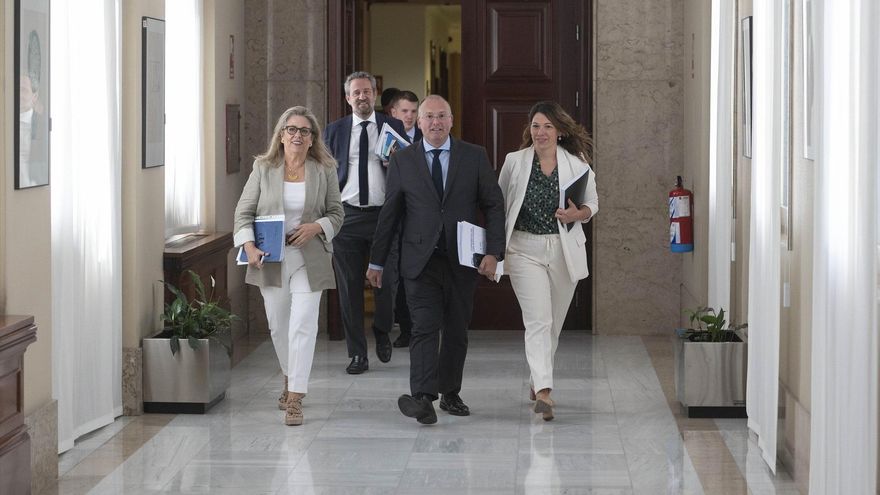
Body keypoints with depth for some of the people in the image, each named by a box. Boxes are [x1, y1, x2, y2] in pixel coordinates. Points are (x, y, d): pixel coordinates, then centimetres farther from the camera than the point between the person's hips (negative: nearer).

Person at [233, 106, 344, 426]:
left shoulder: (325, 170, 1)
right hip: (271, 259, 2)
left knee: (303, 326, -11)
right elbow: (244, 211, 3)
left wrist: (316, 227, -12)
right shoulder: (264, 168, 2)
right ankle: (290, 379, 37)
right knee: (278, 326, 13)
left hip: (308, 260, -2)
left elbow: (336, 213, 8)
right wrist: (249, 246, -12)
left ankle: (295, 399, -9)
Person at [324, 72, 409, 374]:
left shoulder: (393, 127, 5)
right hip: (347, 216, 1)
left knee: (387, 282, 4)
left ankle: (382, 333, 32)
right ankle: (358, 354, 11)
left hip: (384, 214, -1)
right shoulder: (335, 131, 8)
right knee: (349, 287, 3)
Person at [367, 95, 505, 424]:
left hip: (462, 260, 1)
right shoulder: (402, 161, 4)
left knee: (456, 331, 8)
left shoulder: (475, 157, 4)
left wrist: (494, 252, -9)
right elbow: (389, 213, 8)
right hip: (421, 261, -1)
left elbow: (494, 206, 3)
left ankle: (450, 394, 22)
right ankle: (423, 398, -22)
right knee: (425, 327, -13)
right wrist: (377, 261, 8)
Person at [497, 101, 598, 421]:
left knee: (554, 322, 12)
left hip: (564, 250, 2)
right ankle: (543, 391, -22)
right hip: (525, 250, -2)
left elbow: (592, 203, 11)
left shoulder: (577, 163, 2)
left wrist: (578, 214, -12)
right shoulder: (514, 162, 1)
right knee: (538, 320, -14)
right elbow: (499, 206, 8)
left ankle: (537, 381, 33)